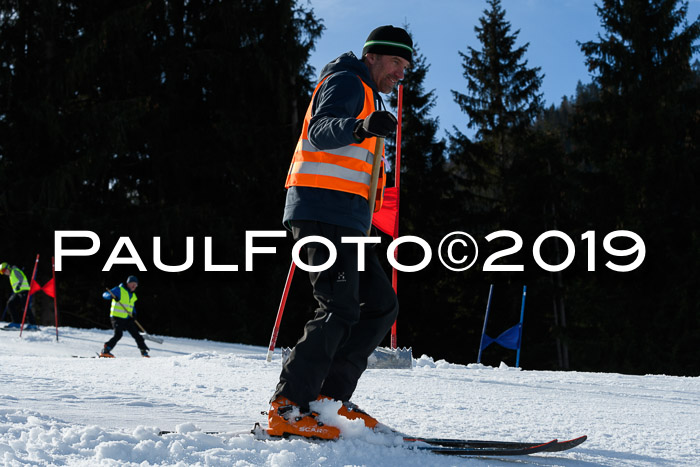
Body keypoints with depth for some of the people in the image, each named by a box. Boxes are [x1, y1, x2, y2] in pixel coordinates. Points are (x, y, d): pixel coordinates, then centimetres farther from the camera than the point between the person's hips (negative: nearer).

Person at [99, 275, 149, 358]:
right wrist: (112, 296, -32)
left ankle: (144, 351, 18)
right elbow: (105, 295, -11)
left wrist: (134, 313, 6)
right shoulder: (119, 290, -5)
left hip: (128, 319, 7)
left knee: (136, 334, 6)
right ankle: (105, 351, -17)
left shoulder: (133, 295, 17)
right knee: (118, 335, -22)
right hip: (117, 317, -7)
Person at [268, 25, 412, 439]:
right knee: (340, 310, -19)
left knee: (382, 305, 7)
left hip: (345, 219, 11)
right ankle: (287, 409, -20)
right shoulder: (346, 82, -2)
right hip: (326, 211, -11)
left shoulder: (367, 98, 30)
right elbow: (320, 131, -22)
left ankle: (330, 397, 6)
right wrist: (361, 126, -40)